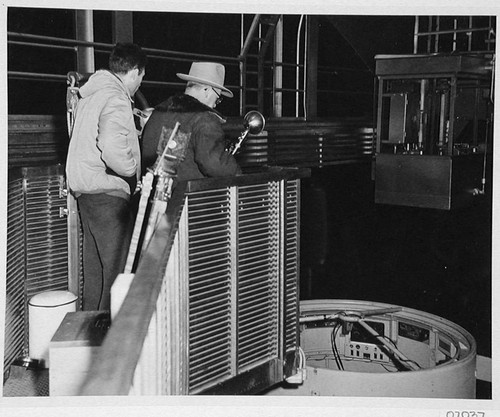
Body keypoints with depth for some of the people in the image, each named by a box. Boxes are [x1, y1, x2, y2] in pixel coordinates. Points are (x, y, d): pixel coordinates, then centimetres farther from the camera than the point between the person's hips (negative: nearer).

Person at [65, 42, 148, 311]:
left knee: (95, 265, 16)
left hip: (84, 188, 10)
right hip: (107, 192, -10)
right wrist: (135, 171, -15)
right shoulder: (116, 99, -16)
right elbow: (113, 150, -30)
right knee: (117, 266, -3)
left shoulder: (90, 94, 15)